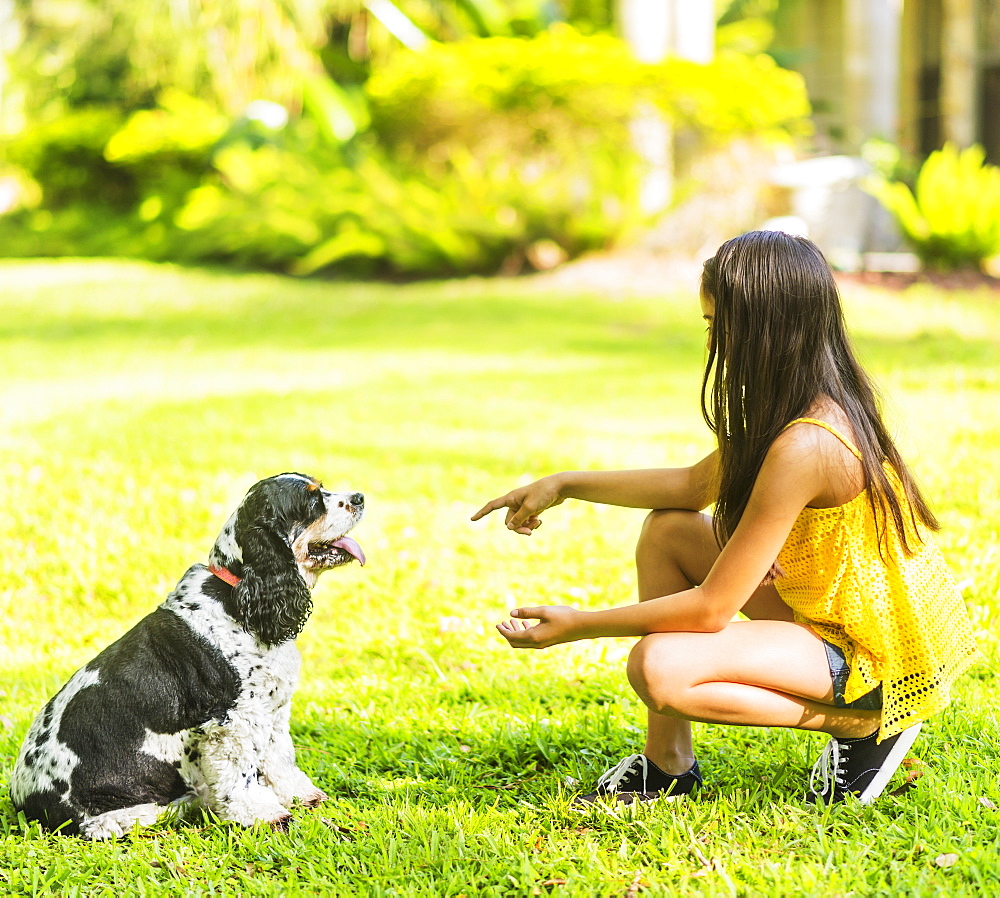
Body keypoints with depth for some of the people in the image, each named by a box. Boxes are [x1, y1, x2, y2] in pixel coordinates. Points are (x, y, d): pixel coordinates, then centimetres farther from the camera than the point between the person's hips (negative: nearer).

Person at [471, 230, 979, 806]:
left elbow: (711, 608, -23)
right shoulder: (819, 406, 2)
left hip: (881, 662, -10)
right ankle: (669, 764, 14)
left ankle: (865, 727, -6)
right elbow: (696, 484, 17)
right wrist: (565, 485, 15)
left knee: (658, 667, -25)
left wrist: (580, 626, -13)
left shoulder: (804, 446, -28)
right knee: (669, 531, 10)